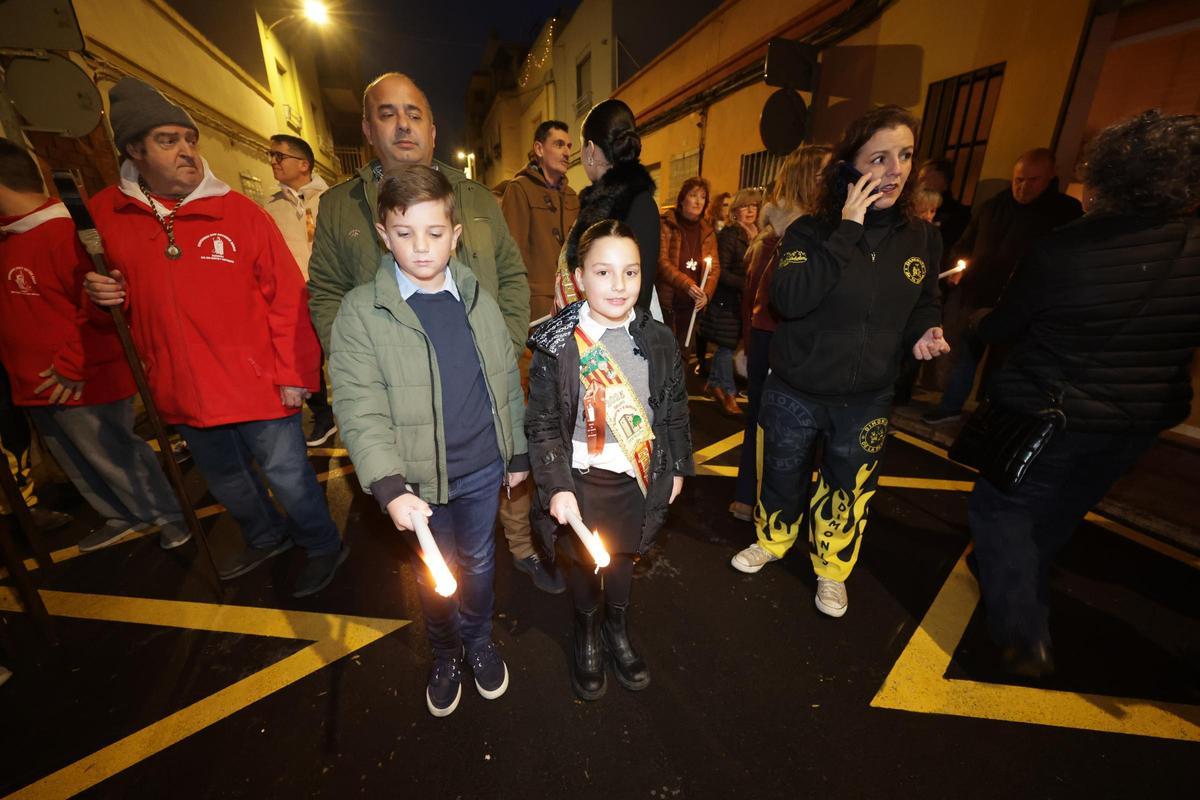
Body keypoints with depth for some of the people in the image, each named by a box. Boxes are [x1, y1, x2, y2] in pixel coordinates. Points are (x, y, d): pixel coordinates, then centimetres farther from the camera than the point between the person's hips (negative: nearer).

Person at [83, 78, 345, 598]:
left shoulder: (239, 211, -8)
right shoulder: (105, 216, 3)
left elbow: (286, 294, -10)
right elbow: (121, 294, 18)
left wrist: (294, 372, -12)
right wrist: (101, 292, -6)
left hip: (259, 387, -5)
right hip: (183, 393, 5)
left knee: (286, 475, 8)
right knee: (226, 483, 23)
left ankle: (324, 547, 34)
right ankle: (267, 538, 50)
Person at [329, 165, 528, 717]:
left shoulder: (478, 300, -1)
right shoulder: (360, 310, -10)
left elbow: (508, 381, 5)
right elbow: (360, 409, -16)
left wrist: (518, 453, 8)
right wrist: (389, 486, -27)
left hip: (484, 467, 2)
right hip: (420, 477, -2)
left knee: (478, 560, 21)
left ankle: (478, 641, 50)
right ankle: (444, 655, 49)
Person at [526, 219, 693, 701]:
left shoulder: (658, 341, -5)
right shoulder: (558, 345, -15)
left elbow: (675, 410, 4)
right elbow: (542, 423, -12)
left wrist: (677, 468, 8)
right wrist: (556, 488, -16)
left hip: (639, 476, 3)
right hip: (583, 479, -2)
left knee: (624, 554, 23)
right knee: (584, 560, 19)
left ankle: (617, 630, 52)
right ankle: (586, 636, 49)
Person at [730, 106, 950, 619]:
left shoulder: (922, 238, 1)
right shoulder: (812, 231, -10)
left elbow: (924, 304, 16)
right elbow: (789, 299, -29)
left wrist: (923, 333, -6)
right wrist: (847, 231, -26)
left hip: (866, 400, 3)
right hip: (795, 393, -2)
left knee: (848, 491, 18)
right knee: (782, 477, 17)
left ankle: (831, 570, 44)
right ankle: (771, 541, 47)